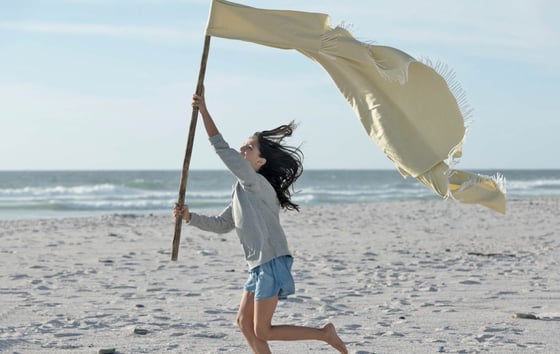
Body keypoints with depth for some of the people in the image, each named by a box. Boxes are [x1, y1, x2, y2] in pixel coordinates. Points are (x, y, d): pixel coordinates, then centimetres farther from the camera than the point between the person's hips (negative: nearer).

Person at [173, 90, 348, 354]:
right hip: (259, 266, 10)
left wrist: (204, 111, -21)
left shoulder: (256, 183, -12)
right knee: (244, 322, 12)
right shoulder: (243, 191, 17)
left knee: (262, 332, -6)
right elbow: (221, 225, 24)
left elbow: (222, 149, -21)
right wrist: (189, 217, 13)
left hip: (272, 264, -10)